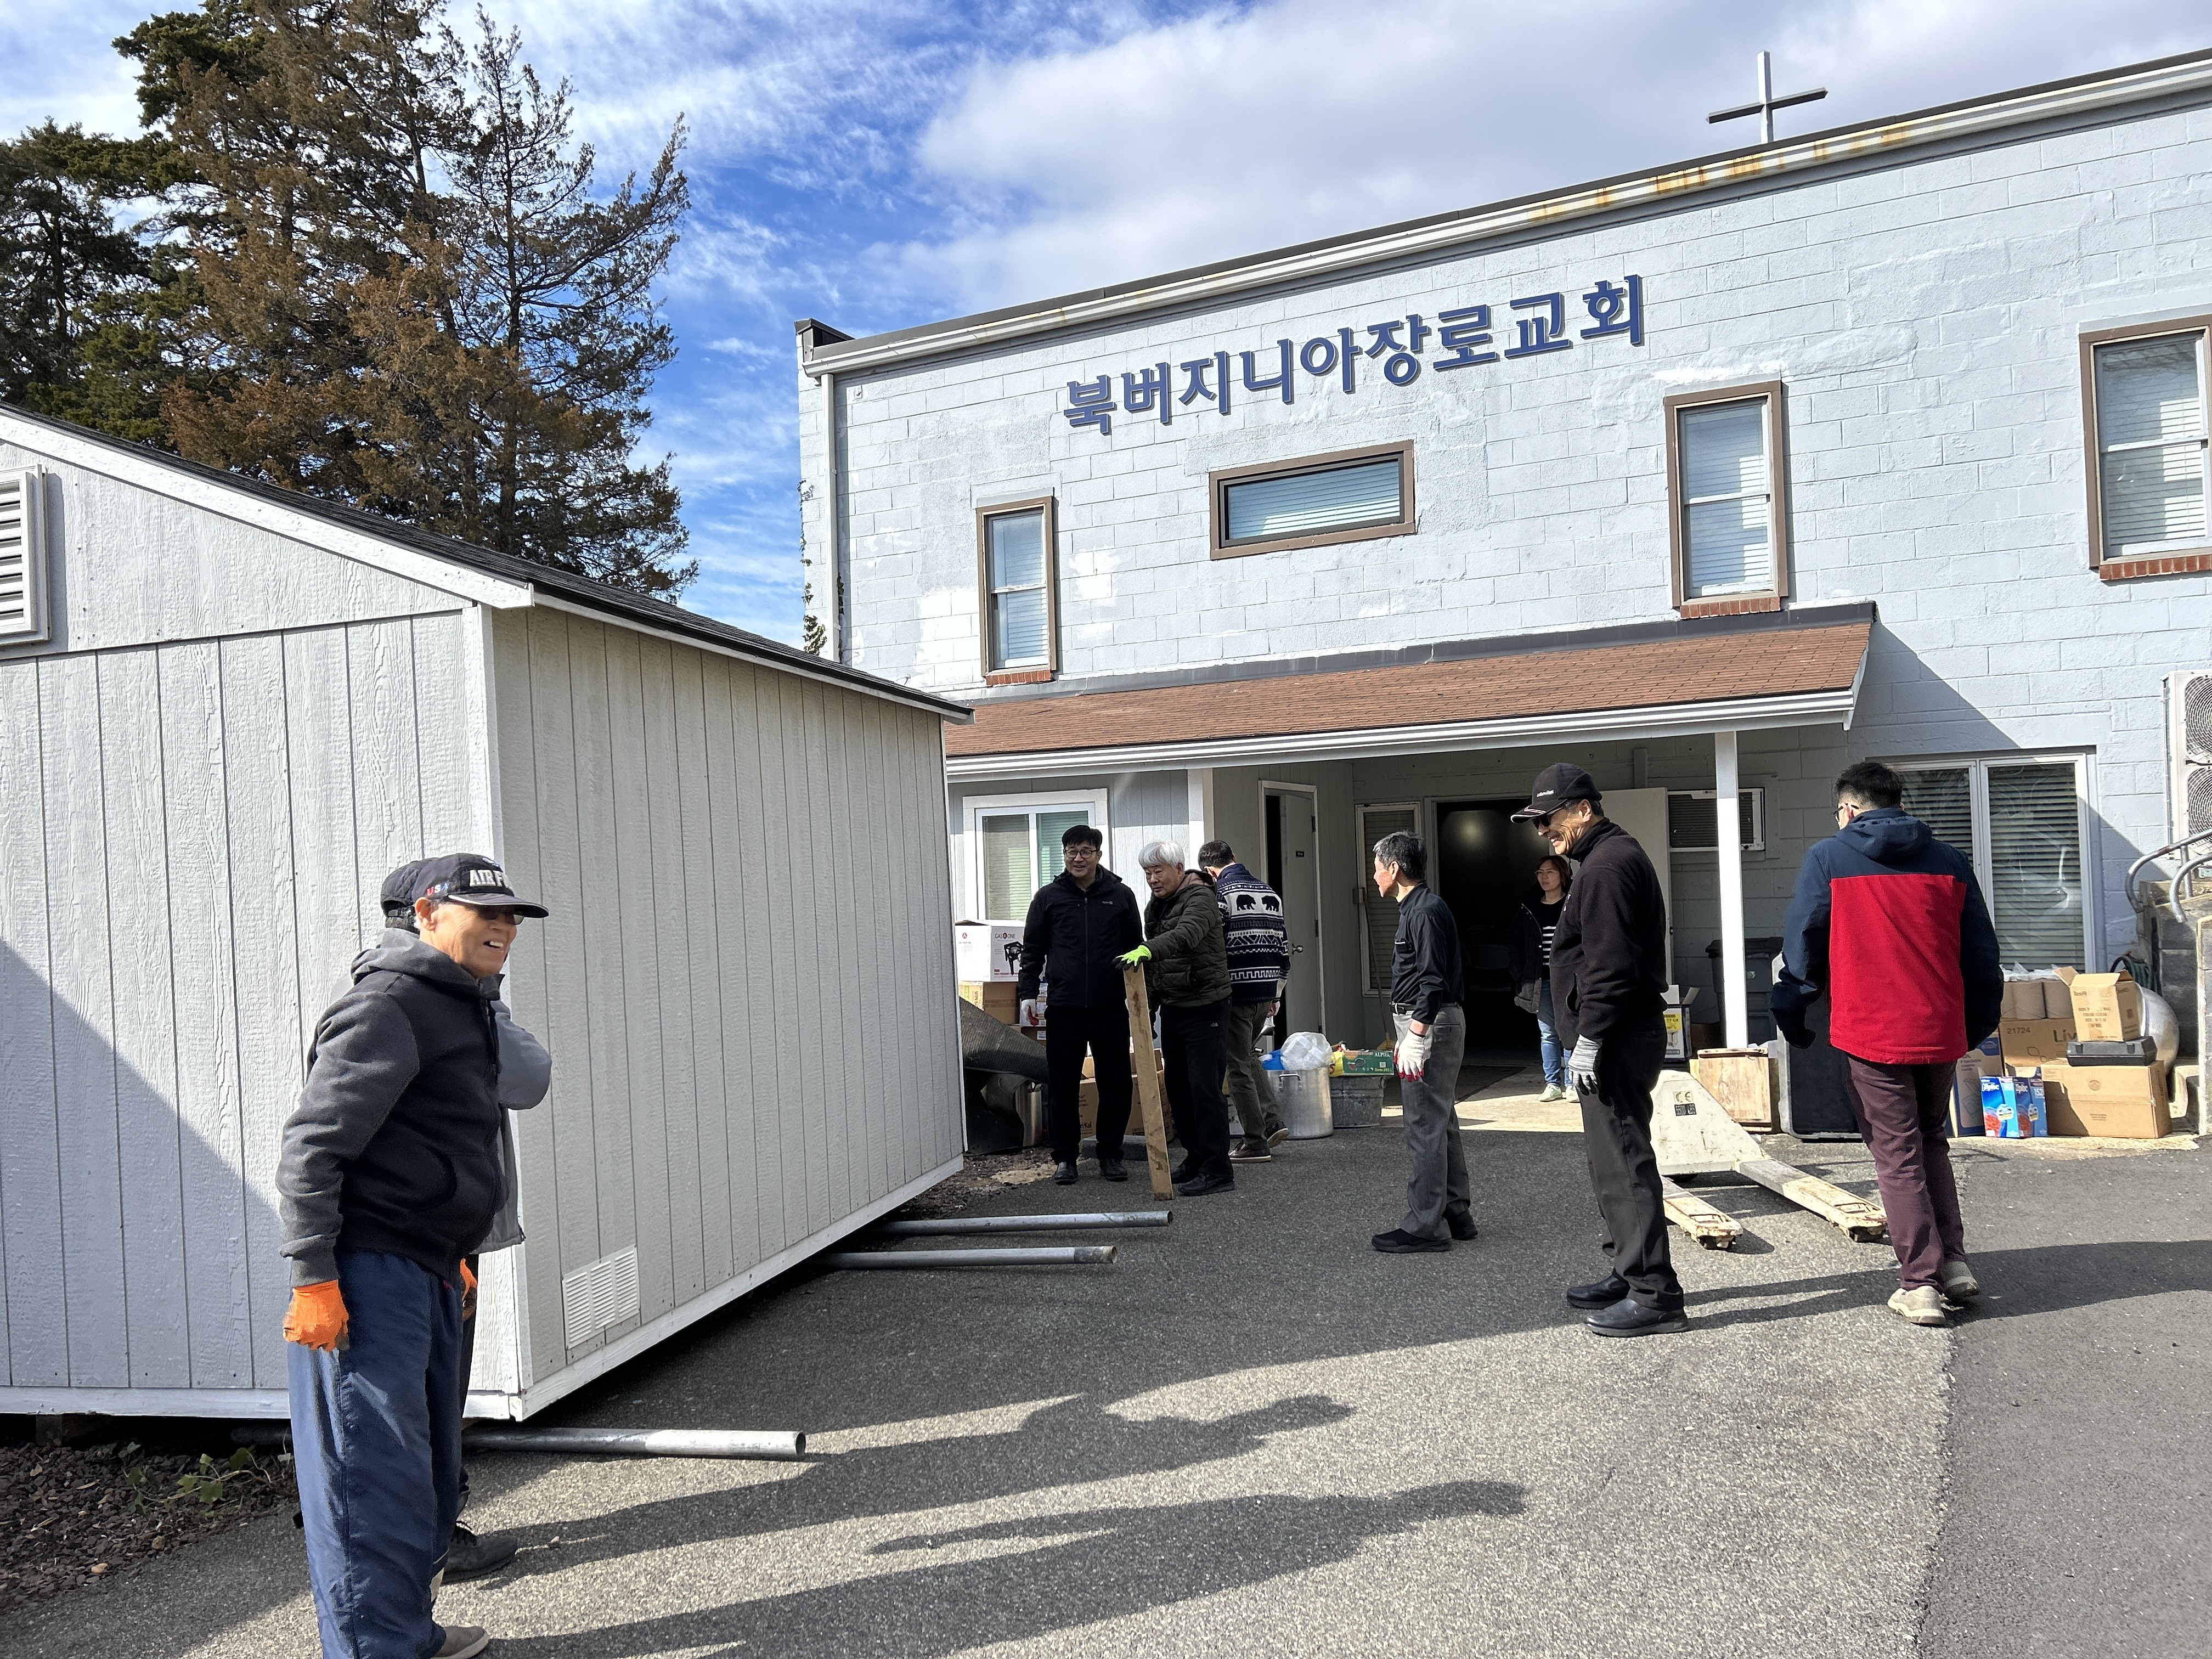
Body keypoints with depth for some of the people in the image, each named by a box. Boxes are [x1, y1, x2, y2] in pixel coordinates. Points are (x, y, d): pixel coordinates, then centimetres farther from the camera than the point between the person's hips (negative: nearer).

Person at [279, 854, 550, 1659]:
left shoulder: (463, 1008, 17)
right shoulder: (387, 1008, -15)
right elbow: (311, 1147, -19)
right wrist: (312, 1278, -22)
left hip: (426, 1270, 10)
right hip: (366, 1275, -10)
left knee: (431, 1467, 18)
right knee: (375, 1473, -4)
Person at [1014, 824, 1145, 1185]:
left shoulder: (1120, 895, 7)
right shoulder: (1048, 897, 6)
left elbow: (1136, 947, 12)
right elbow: (1032, 949, 10)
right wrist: (1027, 993, 3)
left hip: (1111, 1007, 0)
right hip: (1063, 1009, 0)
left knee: (1115, 1085, 6)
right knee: (1063, 1087, 5)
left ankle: (1110, 1155, 19)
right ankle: (1065, 1156, 16)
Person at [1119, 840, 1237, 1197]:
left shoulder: (1200, 897, -12)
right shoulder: (1156, 907, 15)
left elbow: (1186, 935, -33)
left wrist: (1147, 950, -48)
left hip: (1204, 1009, -9)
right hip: (1171, 1009, 9)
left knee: (1205, 1089, -10)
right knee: (1178, 1088, 12)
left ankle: (1218, 1170, -5)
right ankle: (1196, 1158, 23)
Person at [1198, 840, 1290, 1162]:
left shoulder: (1221, 895, -11)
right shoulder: (1271, 894, 11)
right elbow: (1284, 948, 15)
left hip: (1236, 993, -7)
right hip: (1266, 992, 7)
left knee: (1238, 1067, 2)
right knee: (1248, 1056, 24)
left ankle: (1255, 1144, 6)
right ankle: (1271, 1121, 17)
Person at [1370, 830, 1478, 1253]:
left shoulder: (1426, 912, -16)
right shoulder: (1417, 908, 16)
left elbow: (1433, 981, -23)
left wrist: (1415, 1036, -25)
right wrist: (1410, 1034, 23)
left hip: (1430, 1025, -11)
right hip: (1427, 1024, 11)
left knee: (1425, 1127, -7)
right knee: (1442, 1123, 16)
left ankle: (1426, 1226, -3)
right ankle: (1456, 1214, 24)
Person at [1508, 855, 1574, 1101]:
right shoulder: (1527, 910, 9)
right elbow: (1517, 945, 14)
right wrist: (1519, 976, 4)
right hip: (1540, 981, 3)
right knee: (1547, 1033, 7)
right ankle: (1553, 1084, 13)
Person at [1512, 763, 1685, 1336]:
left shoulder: (1608, 865, -15)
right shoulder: (1613, 856, 20)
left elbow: (1609, 965, -22)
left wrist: (1588, 1038, -20)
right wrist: (1589, 1038, 22)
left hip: (1617, 1040, -11)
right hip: (1622, 1038, 11)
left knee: (1622, 1162, -9)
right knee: (1612, 1159, 17)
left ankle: (1655, 1295, -5)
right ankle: (1628, 1273, 27)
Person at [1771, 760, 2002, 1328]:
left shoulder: (1828, 858, -2)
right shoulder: (1949, 861, 8)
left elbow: (1801, 946, -2)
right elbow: (1981, 954, 11)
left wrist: (1789, 1015, 10)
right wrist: (1977, 1024, 21)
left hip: (1870, 1035, -4)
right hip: (1941, 1032, 4)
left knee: (1898, 1158, 4)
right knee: (1932, 1145, 22)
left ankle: (1921, 1284, 6)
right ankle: (1954, 1263, 19)